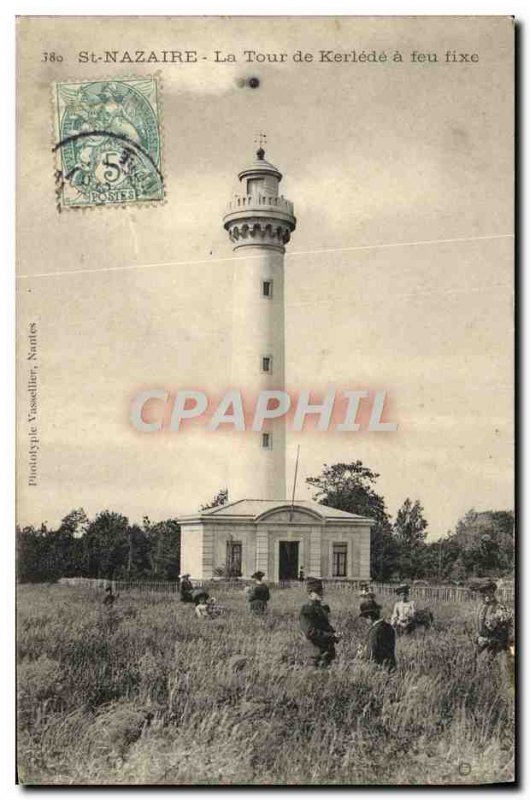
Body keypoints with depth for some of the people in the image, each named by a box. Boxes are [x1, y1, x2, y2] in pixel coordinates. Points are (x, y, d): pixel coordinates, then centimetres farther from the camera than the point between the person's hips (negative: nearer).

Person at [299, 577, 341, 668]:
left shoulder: (324, 607, 15)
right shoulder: (306, 610, -12)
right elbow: (310, 632, -20)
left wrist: (334, 635, 4)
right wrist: (331, 636, -20)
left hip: (328, 650, 8)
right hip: (317, 653, -8)